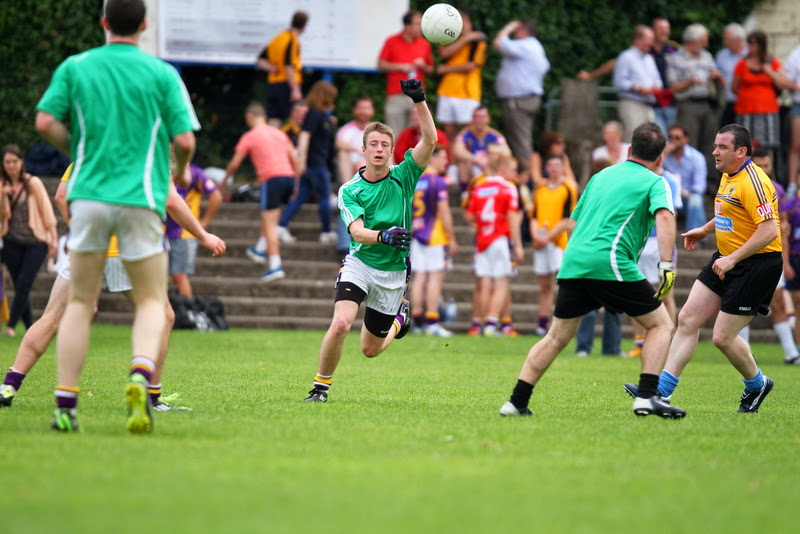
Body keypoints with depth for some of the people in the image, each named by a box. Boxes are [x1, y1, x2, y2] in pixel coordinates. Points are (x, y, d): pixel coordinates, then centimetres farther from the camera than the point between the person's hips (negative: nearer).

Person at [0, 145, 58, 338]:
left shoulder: (33, 183, -3)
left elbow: (46, 211, -1)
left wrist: (53, 237, -4)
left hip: (36, 242, -4)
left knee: (24, 284, -15)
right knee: (20, 286, 3)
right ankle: (30, 329, 9)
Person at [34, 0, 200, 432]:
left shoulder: (75, 67, 4)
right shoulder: (161, 74, 0)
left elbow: (45, 122, -3)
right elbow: (184, 139, -5)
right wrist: (180, 168, 17)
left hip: (89, 195, 2)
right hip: (141, 198, -1)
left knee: (80, 303, 10)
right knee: (151, 302, 6)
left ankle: (65, 403, 1)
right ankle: (140, 377, -22)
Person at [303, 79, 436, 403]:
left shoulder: (403, 177, -2)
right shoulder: (349, 190, -4)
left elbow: (429, 140, -15)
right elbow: (357, 230, -18)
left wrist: (419, 101, -26)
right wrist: (382, 236, -40)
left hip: (393, 272, 1)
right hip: (359, 263, -1)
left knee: (370, 349, 11)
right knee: (341, 323, -27)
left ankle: (398, 317, 46)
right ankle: (321, 385, -9)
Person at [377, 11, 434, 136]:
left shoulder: (424, 44, 11)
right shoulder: (392, 42, 3)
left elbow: (430, 71, 17)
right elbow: (381, 65, 3)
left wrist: (423, 66, -4)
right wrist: (400, 67, -8)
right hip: (396, 96, -2)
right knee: (394, 135, -4)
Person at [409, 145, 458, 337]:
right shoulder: (437, 181, -11)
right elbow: (444, 212, -14)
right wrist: (452, 239, -10)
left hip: (416, 235, 7)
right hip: (435, 237, -7)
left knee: (418, 278, 8)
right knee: (435, 278, -5)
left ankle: (417, 321, 8)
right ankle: (432, 323, -8)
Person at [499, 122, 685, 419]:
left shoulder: (601, 176, 24)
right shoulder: (655, 182, 6)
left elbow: (573, 222, 29)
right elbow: (664, 217, -14)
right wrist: (666, 265, -20)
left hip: (573, 261, 6)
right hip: (610, 262, -6)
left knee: (557, 337, 16)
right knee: (660, 325, 8)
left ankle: (516, 402, 12)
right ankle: (646, 396, -7)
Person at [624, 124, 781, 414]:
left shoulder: (752, 181, -21)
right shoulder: (728, 176, 10)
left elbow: (769, 230, -27)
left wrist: (733, 259, -27)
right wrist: (705, 229, 24)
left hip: (757, 265, -10)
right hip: (727, 260, 10)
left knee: (722, 337, -6)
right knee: (687, 318, 2)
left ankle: (756, 384, 21)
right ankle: (661, 389, 3)